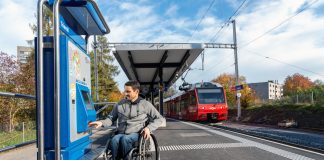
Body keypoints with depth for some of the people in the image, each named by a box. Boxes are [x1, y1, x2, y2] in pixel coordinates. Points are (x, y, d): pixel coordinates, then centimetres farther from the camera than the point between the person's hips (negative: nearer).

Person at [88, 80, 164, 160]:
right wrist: (102, 122, -7)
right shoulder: (120, 104, 11)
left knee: (125, 139, -35)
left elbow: (159, 118, 6)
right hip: (121, 133, 2)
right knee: (114, 140, -33)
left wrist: (149, 128, -11)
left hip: (136, 134, -2)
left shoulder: (145, 104, 3)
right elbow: (111, 118, 15)